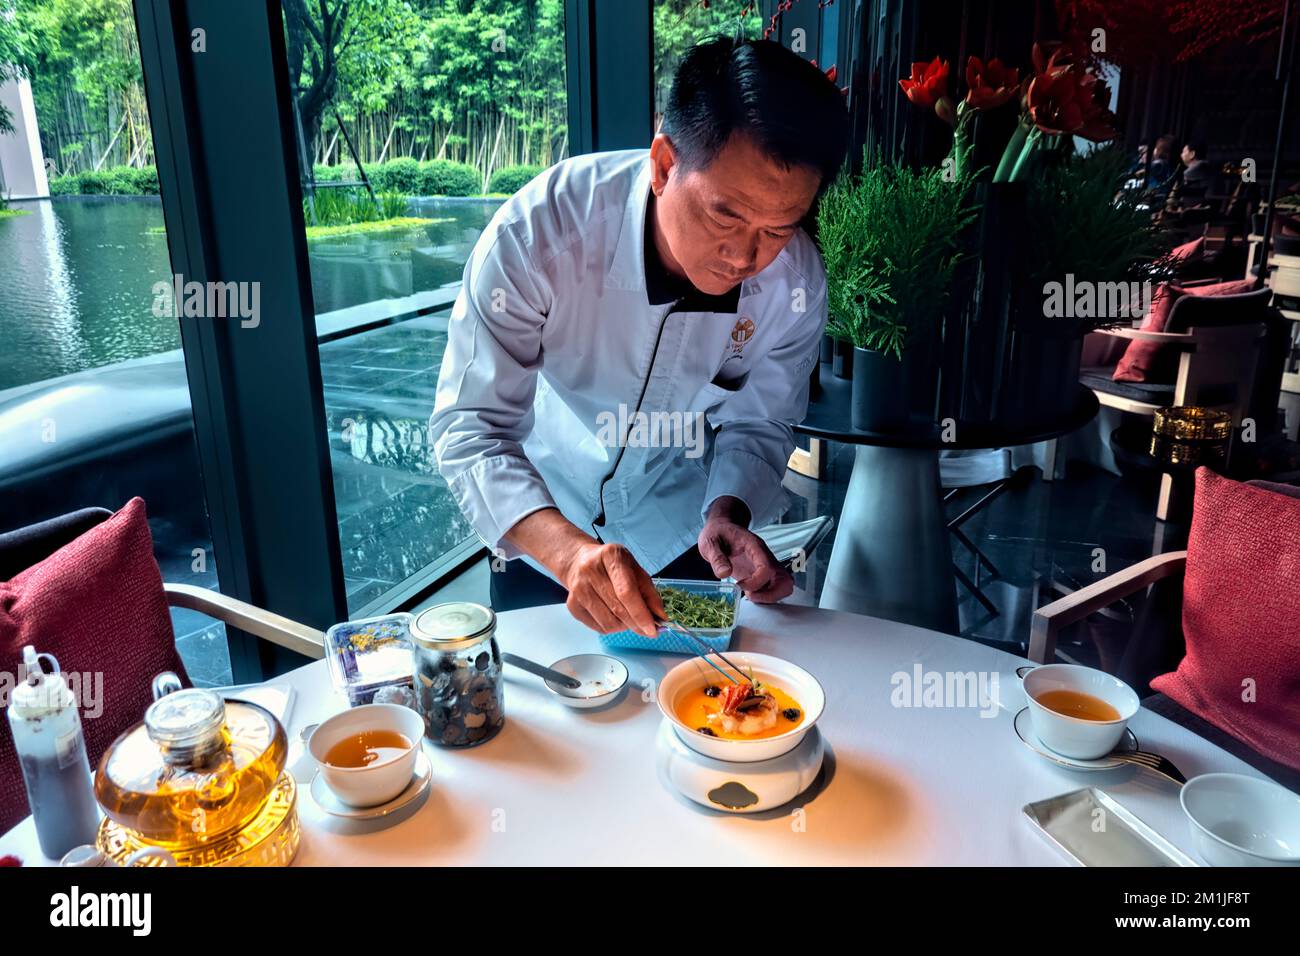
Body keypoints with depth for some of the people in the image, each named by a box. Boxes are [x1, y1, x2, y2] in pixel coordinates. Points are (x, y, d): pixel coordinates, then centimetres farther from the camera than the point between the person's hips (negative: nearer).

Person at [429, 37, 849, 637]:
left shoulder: (795, 281, -24)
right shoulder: (537, 233, -33)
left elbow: (757, 423, -8)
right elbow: (469, 427, -32)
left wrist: (727, 512, -29)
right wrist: (568, 548, -47)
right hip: (542, 530, -1)